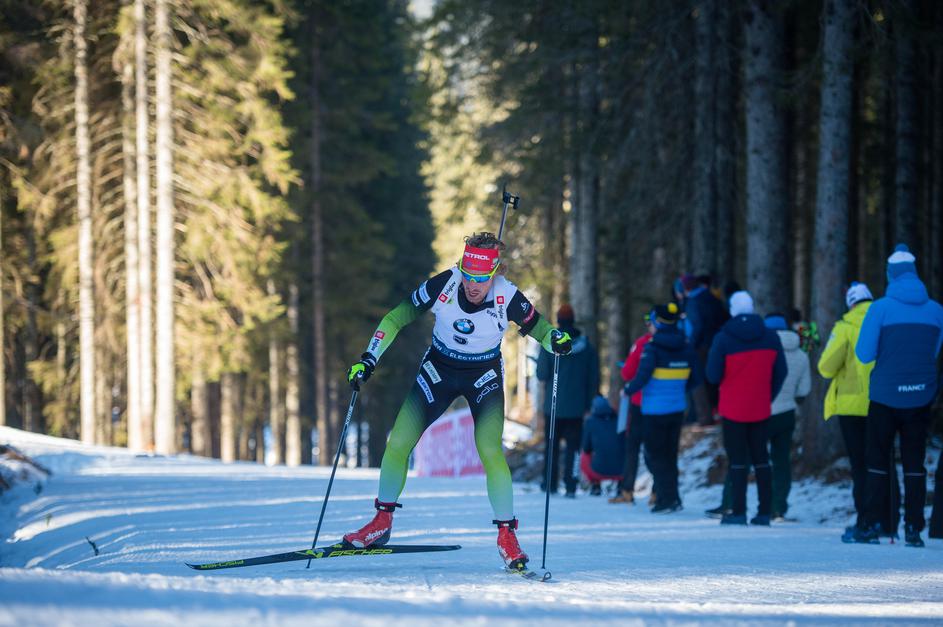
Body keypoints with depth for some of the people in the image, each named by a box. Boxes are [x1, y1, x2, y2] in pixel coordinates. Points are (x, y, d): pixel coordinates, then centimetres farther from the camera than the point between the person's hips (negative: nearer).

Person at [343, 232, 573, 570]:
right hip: (438, 370, 2)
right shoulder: (443, 286, -24)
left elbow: (538, 330, -9)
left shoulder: (508, 298, -25)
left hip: (484, 377, -2)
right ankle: (381, 523, 16)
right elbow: (395, 319, -11)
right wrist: (368, 360, -16)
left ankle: (507, 535, -9)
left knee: (490, 450, -21)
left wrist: (556, 340, -32)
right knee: (397, 444, -4)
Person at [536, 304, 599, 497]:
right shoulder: (587, 346, 1)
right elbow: (594, 378, 4)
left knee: (552, 445, 11)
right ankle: (570, 486, -6)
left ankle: (550, 484, 11)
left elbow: (542, 374, -8)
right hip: (577, 407, 1)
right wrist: (588, 403, 10)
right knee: (573, 446, 2)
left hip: (554, 405, -1)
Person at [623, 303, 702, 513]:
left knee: (657, 455, 2)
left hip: (656, 409, -6)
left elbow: (642, 377, -19)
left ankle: (666, 499, -3)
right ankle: (673, 497, 16)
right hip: (677, 408, 6)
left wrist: (628, 390, -1)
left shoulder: (653, 347, -15)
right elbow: (696, 379, 9)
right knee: (671, 454, 16)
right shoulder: (686, 348, 3)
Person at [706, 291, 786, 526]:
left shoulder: (723, 339, -13)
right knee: (761, 460, 10)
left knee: (737, 461, 3)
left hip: (733, 410, -3)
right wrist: (768, 397, 13)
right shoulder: (771, 337, -3)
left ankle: (738, 511, 0)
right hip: (761, 409, 3)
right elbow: (780, 373, 2)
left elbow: (713, 376, -11)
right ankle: (764, 512, 8)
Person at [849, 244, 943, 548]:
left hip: (886, 397, -2)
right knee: (914, 463, 8)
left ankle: (872, 526, 4)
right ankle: (914, 529, 4)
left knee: (878, 461, 7)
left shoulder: (881, 308, -10)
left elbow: (864, 354, -10)